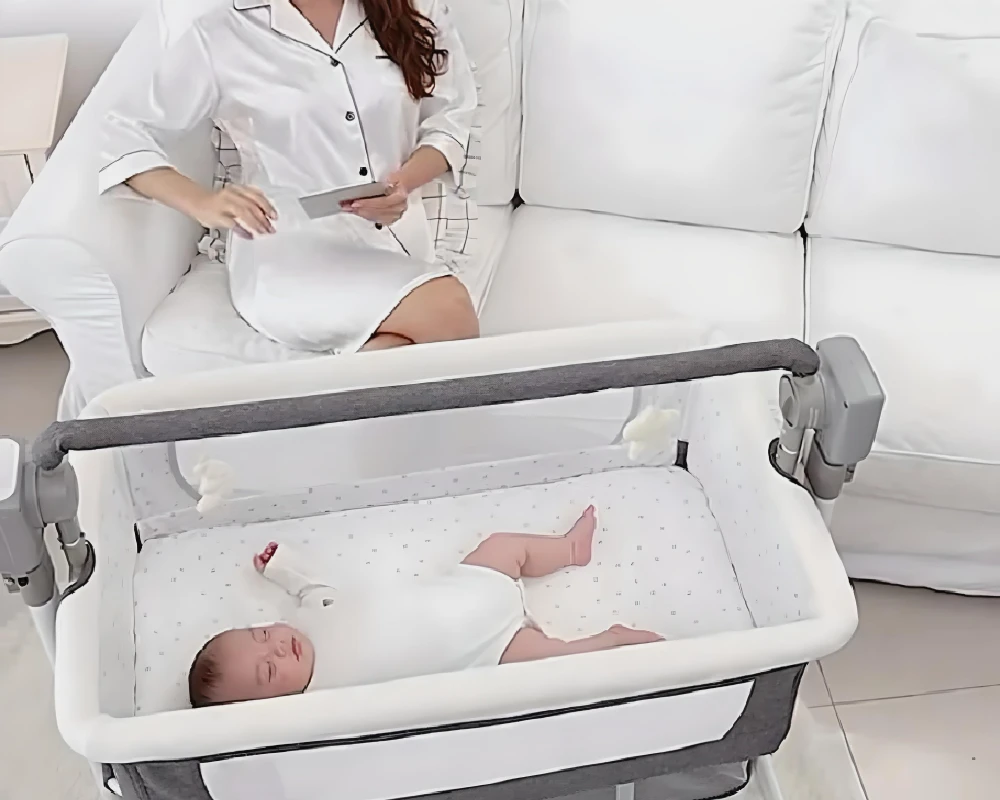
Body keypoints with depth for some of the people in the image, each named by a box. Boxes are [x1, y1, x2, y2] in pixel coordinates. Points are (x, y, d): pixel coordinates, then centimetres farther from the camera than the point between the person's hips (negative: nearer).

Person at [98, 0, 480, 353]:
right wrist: (202, 202, -17)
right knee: (451, 318, -30)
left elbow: (449, 121, 11)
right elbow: (121, 133, 3)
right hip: (290, 252, -3)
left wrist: (405, 181, -12)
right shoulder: (224, 35, -1)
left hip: (398, 238, 3)